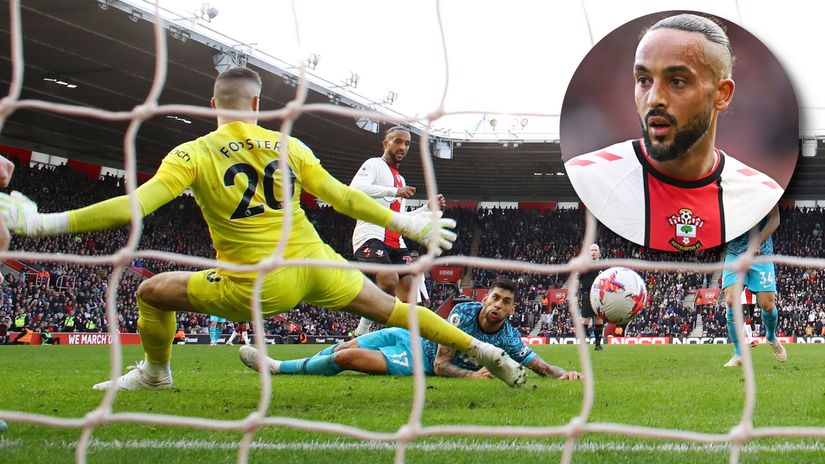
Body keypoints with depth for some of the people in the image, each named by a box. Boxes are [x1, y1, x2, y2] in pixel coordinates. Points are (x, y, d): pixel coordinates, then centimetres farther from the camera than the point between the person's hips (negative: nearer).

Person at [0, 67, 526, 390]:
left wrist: (47, 222, -15)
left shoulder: (193, 155, -6)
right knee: (391, 307, 16)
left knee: (154, 291, 16)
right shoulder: (288, 146, 5)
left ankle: (156, 373, 36)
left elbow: (134, 206, -17)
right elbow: (344, 198, 7)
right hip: (314, 266, 3)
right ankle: (487, 353, 14)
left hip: (256, 287, -3)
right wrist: (406, 224, 18)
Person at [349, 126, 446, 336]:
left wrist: (429, 208, 22)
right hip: (371, 236, -9)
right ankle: (361, 333, -17)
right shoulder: (374, 165, 2)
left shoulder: (400, 180, 30)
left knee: (409, 291, -3)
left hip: (396, 243, 9)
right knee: (389, 282, -28)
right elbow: (355, 189, -19)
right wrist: (395, 191, -21)